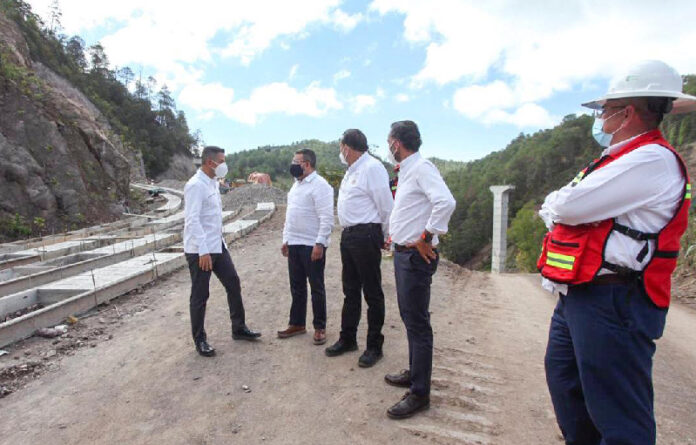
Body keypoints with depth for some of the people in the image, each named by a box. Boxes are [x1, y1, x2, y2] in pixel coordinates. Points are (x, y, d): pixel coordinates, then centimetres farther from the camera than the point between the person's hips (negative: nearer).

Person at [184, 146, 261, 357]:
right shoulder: (195, 185, -16)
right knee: (200, 296, 4)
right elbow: (192, 220, -22)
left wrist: (219, 242, 17)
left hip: (218, 246, 9)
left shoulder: (213, 183, 12)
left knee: (233, 284, 12)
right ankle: (200, 340, 21)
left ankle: (239, 328, 26)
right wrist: (203, 252, -26)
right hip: (200, 251, -9)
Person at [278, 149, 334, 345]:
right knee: (297, 287, 15)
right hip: (294, 244, 8)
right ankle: (297, 323, 29)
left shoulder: (319, 185, -13)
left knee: (316, 288, 4)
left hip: (312, 245, -8)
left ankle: (320, 327, 17)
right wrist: (286, 239, 17)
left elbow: (326, 218, -19)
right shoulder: (296, 185, 15)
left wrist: (320, 243, -23)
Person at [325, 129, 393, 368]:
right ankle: (347, 339, 31)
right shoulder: (351, 170, 18)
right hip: (348, 235, 10)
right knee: (350, 290, 17)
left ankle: (374, 346, 15)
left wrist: (384, 236, -4)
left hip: (365, 236, -10)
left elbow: (386, 206, -13)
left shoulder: (372, 168, -12)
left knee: (372, 292, 2)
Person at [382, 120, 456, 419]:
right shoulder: (406, 171, 16)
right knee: (410, 318, 20)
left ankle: (419, 394, 11)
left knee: (417, 324, -2)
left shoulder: (421, 168, -15)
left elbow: (445, 202, -30)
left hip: (416, 256, -10)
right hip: (403, 253, 10)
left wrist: (426, 238, -23)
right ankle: (415, 373, 37)